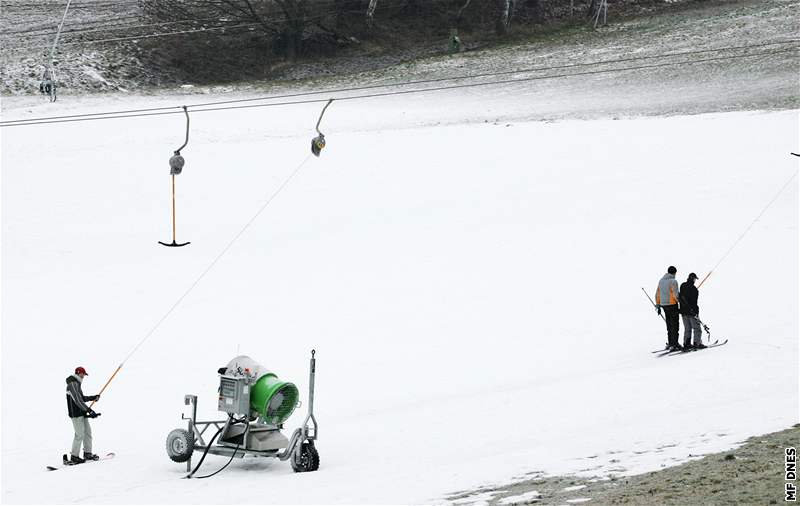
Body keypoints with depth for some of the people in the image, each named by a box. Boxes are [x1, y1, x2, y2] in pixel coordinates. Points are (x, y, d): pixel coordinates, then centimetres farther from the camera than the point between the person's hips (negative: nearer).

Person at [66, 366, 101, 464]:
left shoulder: (77, 383, 17)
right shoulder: (73, 384, -16)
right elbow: (78, 400, -23)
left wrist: (93, 397, 13)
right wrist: (89, 410, -26)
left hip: (82, 413, 10)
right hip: (76, 414, -10)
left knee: (87, 432, 11)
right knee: (80, 434, -7)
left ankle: (87, 453, 18)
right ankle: (74, 456, 1)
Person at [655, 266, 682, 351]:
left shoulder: (661, 281, 10)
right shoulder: (673, 281, -14)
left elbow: (657, 294, 13)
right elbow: (675, 295, -20)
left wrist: (658, 305, 20)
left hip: (663, 305, 7)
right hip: (672, 305, -7)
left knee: (669, 325, 16)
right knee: (674, 325, -3)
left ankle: (670, 343, 22)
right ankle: (674, 345, -5)